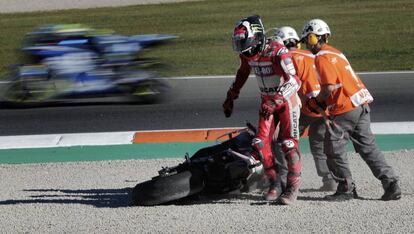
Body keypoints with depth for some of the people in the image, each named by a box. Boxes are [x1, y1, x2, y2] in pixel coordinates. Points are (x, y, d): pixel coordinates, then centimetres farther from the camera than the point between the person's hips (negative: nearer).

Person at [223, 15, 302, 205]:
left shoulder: (277, 52, -26)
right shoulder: (246, 54, -3)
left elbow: (294, 81, -32)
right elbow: (242, 75, 19)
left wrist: (275, 101, -40)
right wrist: (231, 97, 21)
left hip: (286, 100, -6)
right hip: (267, 102, 6)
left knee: (289, 144, -9)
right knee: (261, 143, -5)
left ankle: (293, 188, -4)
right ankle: (273, 184, 6)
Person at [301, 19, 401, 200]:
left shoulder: (322, 57, -10)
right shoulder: (334, 52, 20)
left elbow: (330, 87, -19)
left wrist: (316, 102, -4)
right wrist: (322, 100, 16)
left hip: (345, 109, -9)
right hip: (362, 105, 9)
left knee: (334, 149, 3)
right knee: (368, 148, 9)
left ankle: (346, 189, 5)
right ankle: (390, 183, 3)